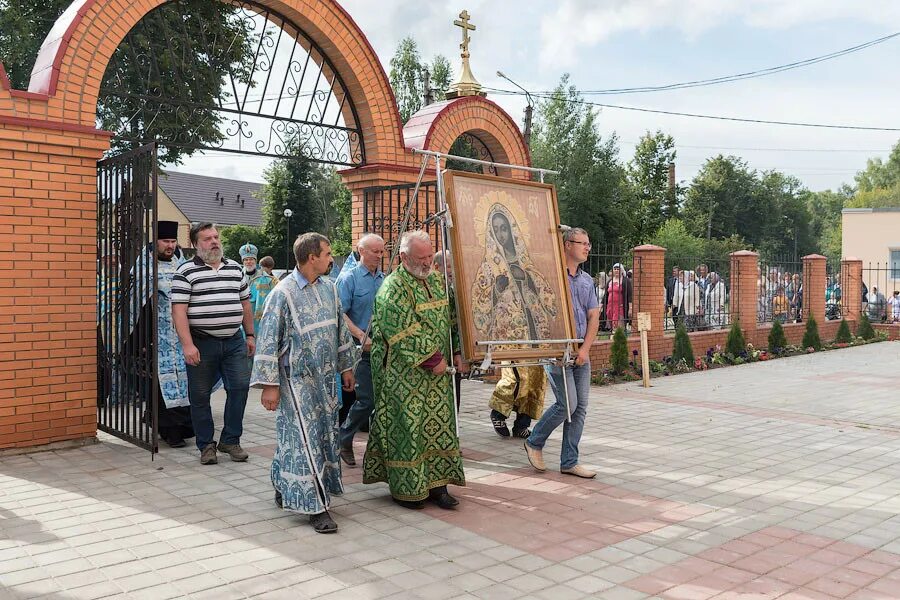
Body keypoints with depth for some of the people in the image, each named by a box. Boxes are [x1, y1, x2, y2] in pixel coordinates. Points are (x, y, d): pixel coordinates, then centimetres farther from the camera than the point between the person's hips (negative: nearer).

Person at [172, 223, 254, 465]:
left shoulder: (235, 268, 13)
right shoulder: (186, 272, -3)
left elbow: (245, 304, 19)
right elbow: (178, 310, -10)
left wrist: (250, 335, 16)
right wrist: (187, 345, -18)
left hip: (234, 342, 4)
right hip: (201, 343, -4)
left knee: (240, 386, -2)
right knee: (200, 396, 4)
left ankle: (231, 440, 14)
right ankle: (206, 445, 18)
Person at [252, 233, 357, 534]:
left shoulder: (329, 287, 4)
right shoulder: (283, 293, -15)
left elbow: (340, 328, 14)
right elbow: (268, 340, -14)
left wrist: (346, 366, 16)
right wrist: (269, 384, -16)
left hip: (325, 376, 7)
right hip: (297, 379, -7)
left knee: (323, 435, 13)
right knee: (304, 440, -3)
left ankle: (285, 490, 29)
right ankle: (314, 505, 4)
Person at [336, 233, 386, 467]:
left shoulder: (384, 279, 13)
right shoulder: (349, 278, -5)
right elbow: (340, 314, -13)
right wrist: (362, 336, -21)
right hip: (362, 350, -6)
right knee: (366, 400, -7)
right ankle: (343, 440, 14)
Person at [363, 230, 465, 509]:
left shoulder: (436, 281, 10)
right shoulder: (393, 287, -14)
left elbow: (449, 318, 16)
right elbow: (405, 332, -20)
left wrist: (455, 352, 6)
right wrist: (433, 360, -18)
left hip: (437, 371, 7)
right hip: (405, 374, -7)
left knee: (438, 424, 8)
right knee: (407, 426, 0)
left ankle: (436, 483, 16)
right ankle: (405, 488, 12)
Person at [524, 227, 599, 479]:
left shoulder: (587, 280, 15)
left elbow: (593, 316, 11)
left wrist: (585, 349, -2)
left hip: (581, 353, 7)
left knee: (580, 407, 5)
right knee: (567, 404, -9)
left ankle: (569, 461, 15)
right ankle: (534, 442, 15)